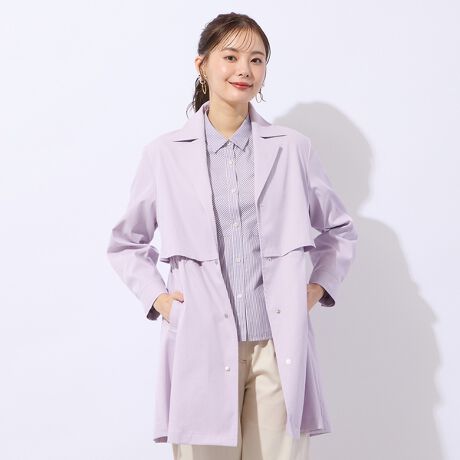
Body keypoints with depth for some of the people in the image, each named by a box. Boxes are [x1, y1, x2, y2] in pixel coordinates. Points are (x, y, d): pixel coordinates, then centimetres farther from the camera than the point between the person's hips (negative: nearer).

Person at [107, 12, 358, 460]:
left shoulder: (292, 149, 6)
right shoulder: (164, 154, 4)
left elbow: (340, 230, 20)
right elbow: (125, 242, 16)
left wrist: (318, 286, 8)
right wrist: (156, 296, 3)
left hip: (280, 347, 1)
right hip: (202, 346, -1)